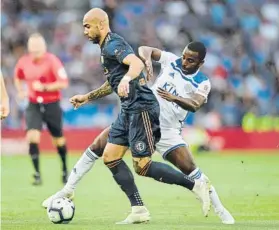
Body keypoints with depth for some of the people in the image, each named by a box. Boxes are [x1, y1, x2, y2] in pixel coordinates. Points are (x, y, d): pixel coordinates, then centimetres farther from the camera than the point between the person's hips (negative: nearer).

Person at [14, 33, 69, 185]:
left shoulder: (52, 61, -16)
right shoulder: (23, 62, -3)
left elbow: (63, 83, -20)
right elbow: (18, 78, 19)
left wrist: (44, 87, -27)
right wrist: (20, 91, 2)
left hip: (52, 105, -2)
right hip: (34, 106, 2)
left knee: (58, 140, 12)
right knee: (32, 136, -20)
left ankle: (65, 169, 38)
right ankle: (37, 173, -16)